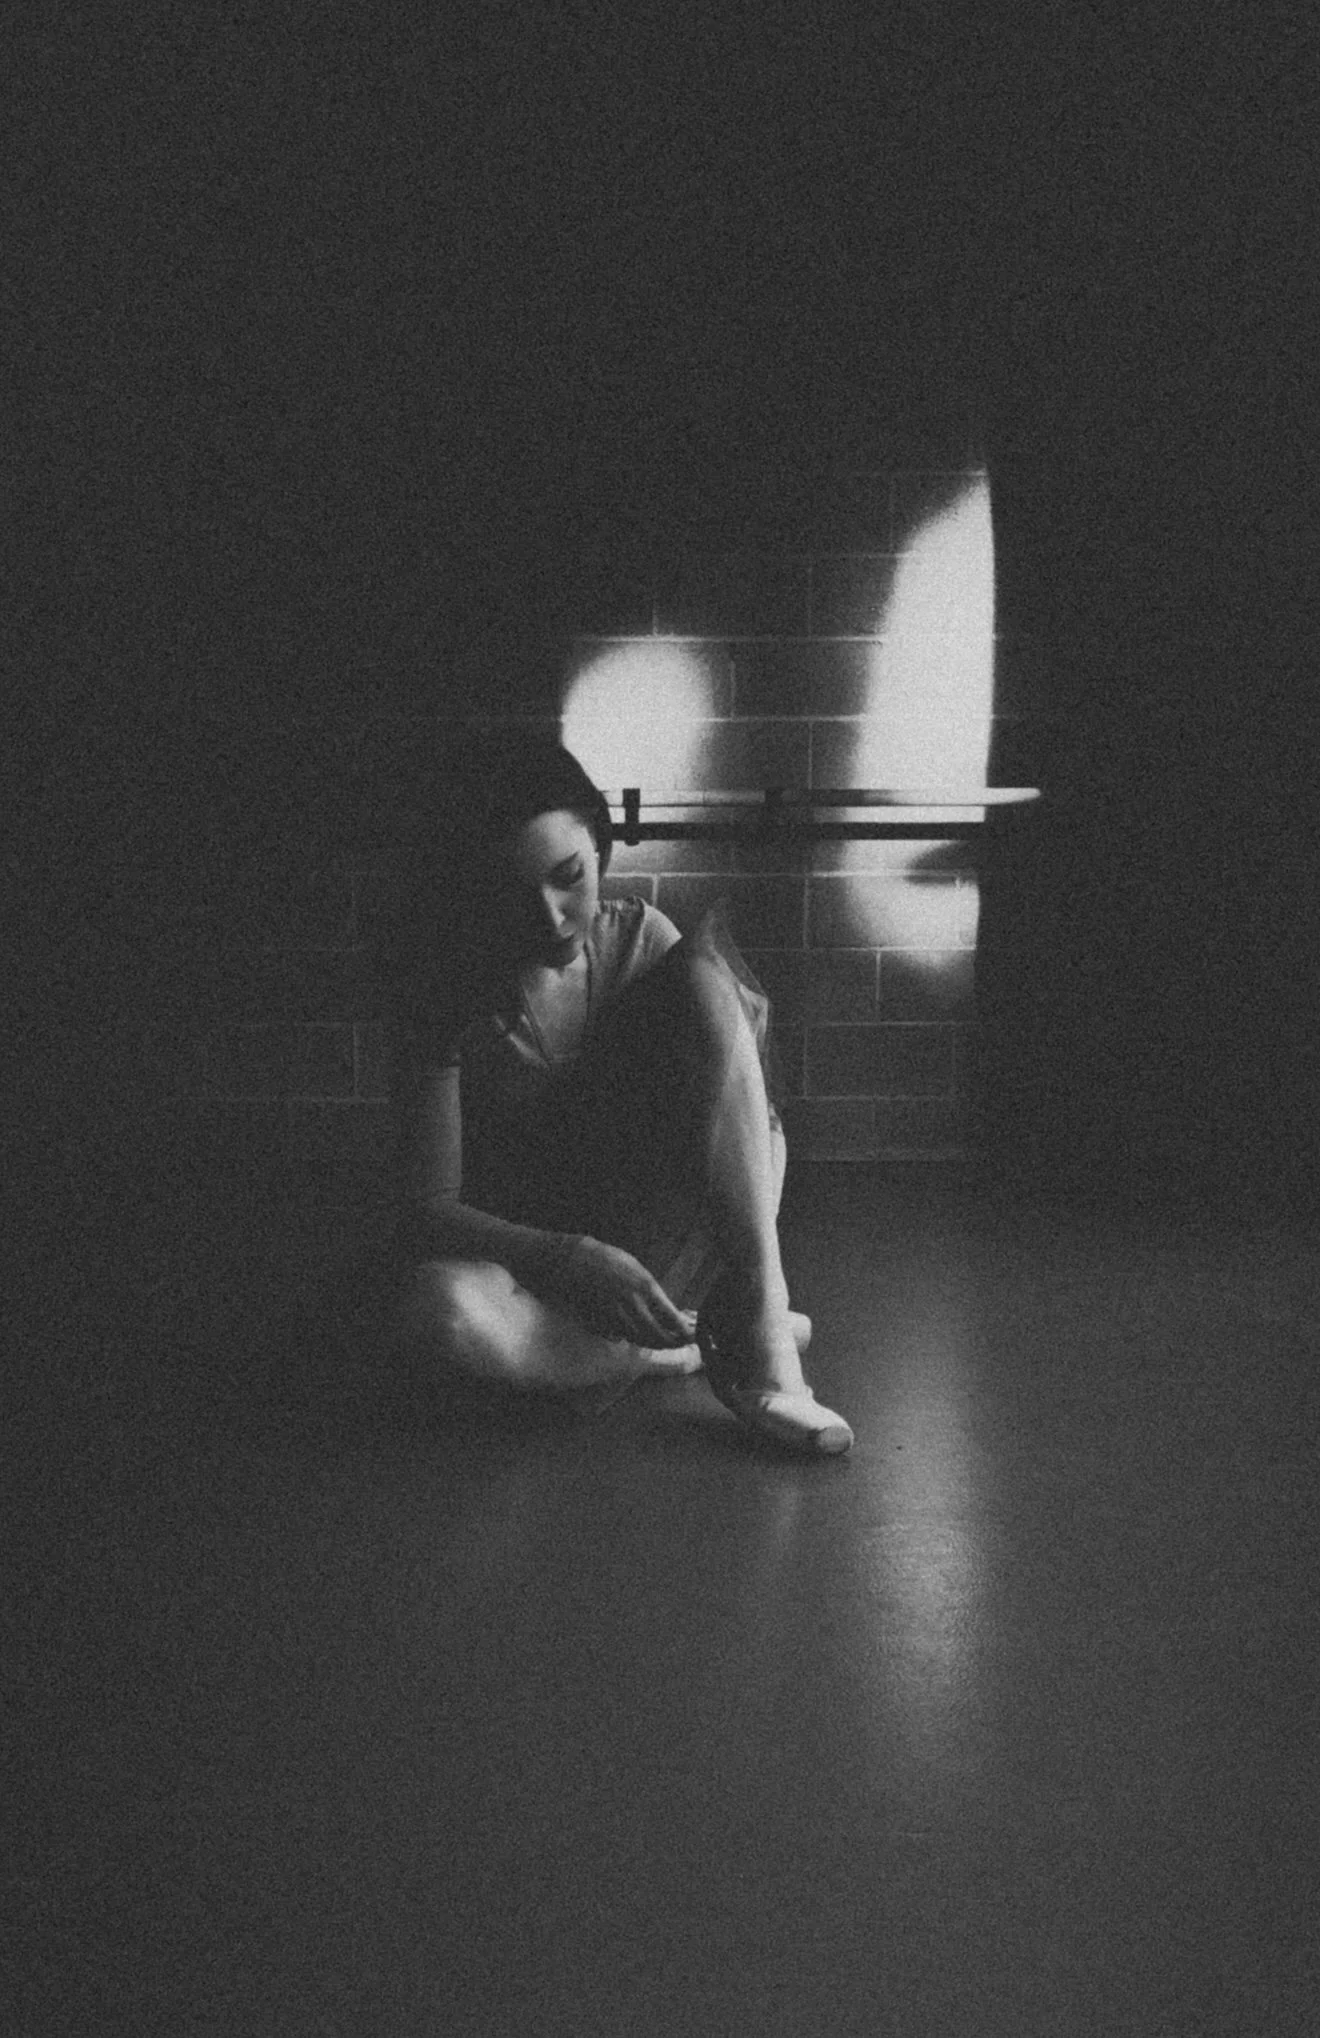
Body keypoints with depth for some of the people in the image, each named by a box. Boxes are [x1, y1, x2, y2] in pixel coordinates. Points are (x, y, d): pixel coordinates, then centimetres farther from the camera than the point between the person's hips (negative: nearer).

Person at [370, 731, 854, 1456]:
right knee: (437, 1309, -41)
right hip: (528, 1262, -2)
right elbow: (427, 1206, -16)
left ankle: (762, 1323, -26)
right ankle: (693, 1350, -17)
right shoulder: (451, 994, -11)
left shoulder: (641, 938, 0)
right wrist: (574, 1260, -30)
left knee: (700, 975, -19)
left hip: (663, 1246, 3)